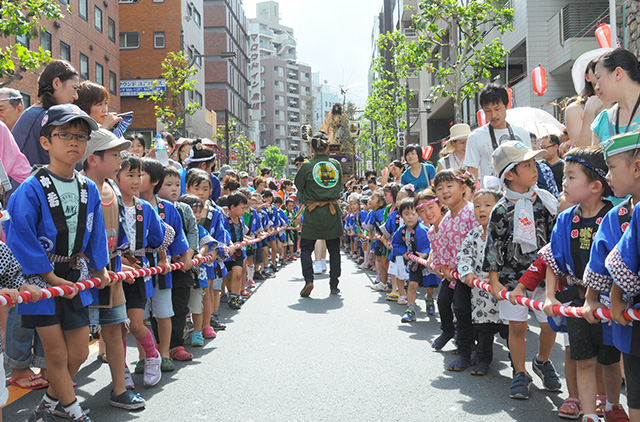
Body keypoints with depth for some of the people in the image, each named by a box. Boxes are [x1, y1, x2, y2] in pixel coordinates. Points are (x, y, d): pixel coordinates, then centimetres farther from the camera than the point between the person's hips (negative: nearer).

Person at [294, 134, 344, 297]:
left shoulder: (307, 166, -7)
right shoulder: (336, 165, 3)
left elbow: (299, 186, 5)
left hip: (313, 213, -3)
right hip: (333, 212, 3)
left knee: (306, 248, 8)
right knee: (334, 249, 12)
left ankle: (308, 280, -9)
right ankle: (334, 285, 14)